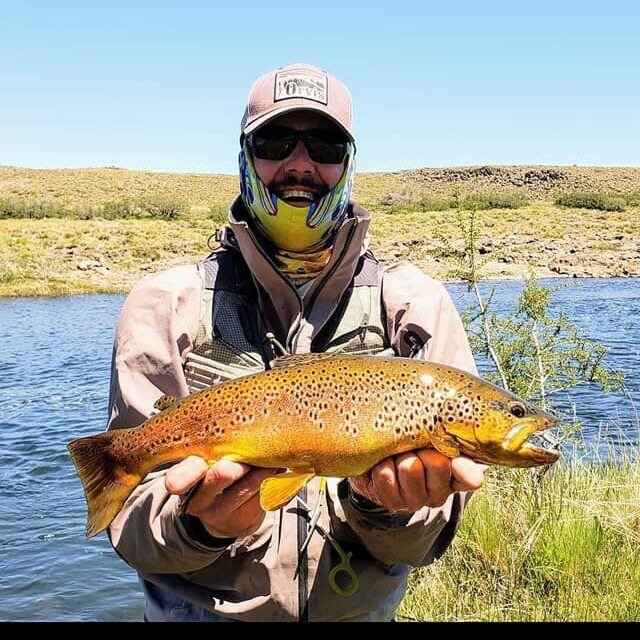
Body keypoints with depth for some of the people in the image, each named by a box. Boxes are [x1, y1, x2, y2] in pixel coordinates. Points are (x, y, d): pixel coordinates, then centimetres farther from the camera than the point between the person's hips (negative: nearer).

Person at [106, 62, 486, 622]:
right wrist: (200, 524, -25)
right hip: (199, 609, 0)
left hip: (360, 610, 1)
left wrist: (387, 505, -24)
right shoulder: (166, 306, -5)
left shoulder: (415, 305, -4)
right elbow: (132, 526, -7)